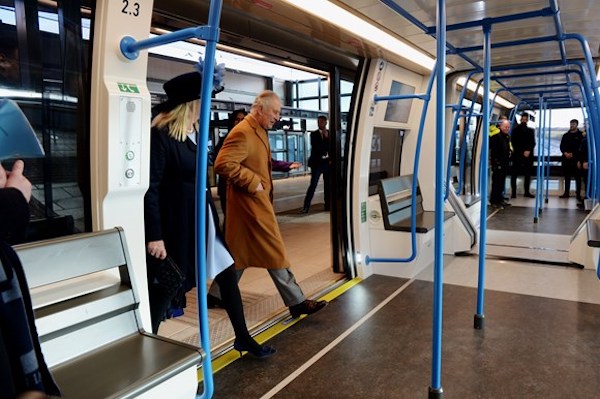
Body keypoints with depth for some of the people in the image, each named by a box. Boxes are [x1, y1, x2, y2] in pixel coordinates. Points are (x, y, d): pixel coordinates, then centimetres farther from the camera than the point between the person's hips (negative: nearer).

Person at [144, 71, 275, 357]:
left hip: (202, 218, 8)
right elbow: (150, 189, -19)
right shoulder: (160, 135, -16)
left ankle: (243, 338, 29)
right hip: (176, 223, -8)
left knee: (228, 275, 13)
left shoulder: (195, 132, 10)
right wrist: (154, 236, -20)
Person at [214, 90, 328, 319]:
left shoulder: (259, 131, 15)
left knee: (239, 252, 16)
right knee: (274, 252, -3)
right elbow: (223, 164, -26)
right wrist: (252, 182, -21)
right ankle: (296, 302, 7)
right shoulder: (243, 133, -18)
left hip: (256, 201, 10)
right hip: (251, 203, -10)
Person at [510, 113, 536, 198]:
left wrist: (528, 151, -11)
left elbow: (533, 143, 7)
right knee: (514, 174, -6)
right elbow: (513, 142, -1)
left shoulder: (530, 130, 15)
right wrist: (522, 152, -9)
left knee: (528, 174, 5)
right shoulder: (515, 130, 7)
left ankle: (527, 192, 11)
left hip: (528, 155, 3)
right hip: (517, 155, -3)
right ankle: (513, 192, -4)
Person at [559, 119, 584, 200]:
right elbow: (561, 146, 10)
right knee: (567, 176, 6)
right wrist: (565, 153, -9)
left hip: (576, 159, -3)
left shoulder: (581, 135, 4)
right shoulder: (565, 135, 15)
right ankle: (566, 193, 12)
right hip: (566, 159, 3)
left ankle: (578, 194, 1)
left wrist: (573, 154, -12)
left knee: (577, 177, -2)